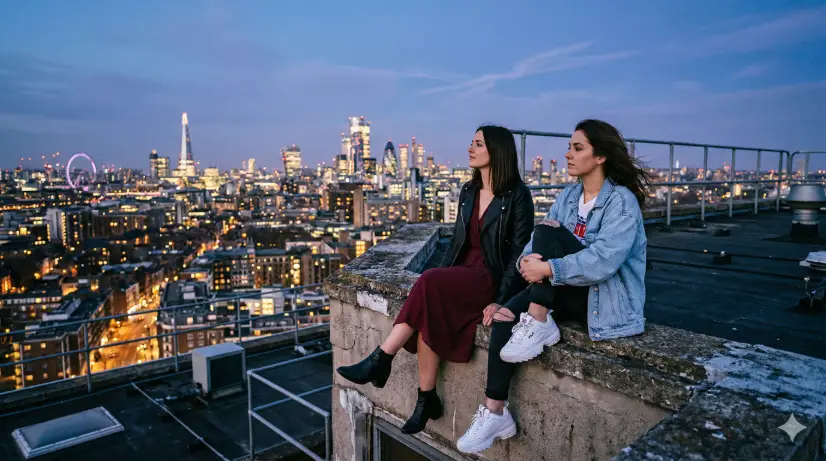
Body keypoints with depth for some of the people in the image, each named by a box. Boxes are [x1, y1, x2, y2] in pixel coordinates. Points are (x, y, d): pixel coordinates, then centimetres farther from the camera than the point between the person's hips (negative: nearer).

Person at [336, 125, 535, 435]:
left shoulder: (517, 195, -8)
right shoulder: (468, 192, 12)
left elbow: (520, 252, -12)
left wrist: (500, 301, -20)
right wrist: (437, 280, 0)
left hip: (493, 278, -6)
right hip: (463, 274, 6)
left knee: (428, 283, -29)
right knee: (428, 310, -24)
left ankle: (380, 360, -19)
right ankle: (427, 398, -12)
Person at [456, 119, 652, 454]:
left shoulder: (622, 201, -13)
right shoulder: (568, 195, 10)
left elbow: (603, 261, -28)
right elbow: (534, 242, 0)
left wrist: (547, 268, -32)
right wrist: (527, 259, -22)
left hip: (606, 297, -7)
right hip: (566, 292, 7)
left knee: (547, 231, -25)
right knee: (505, 318, -18)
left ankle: (539, 325, -20)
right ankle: (495, 413, -10)